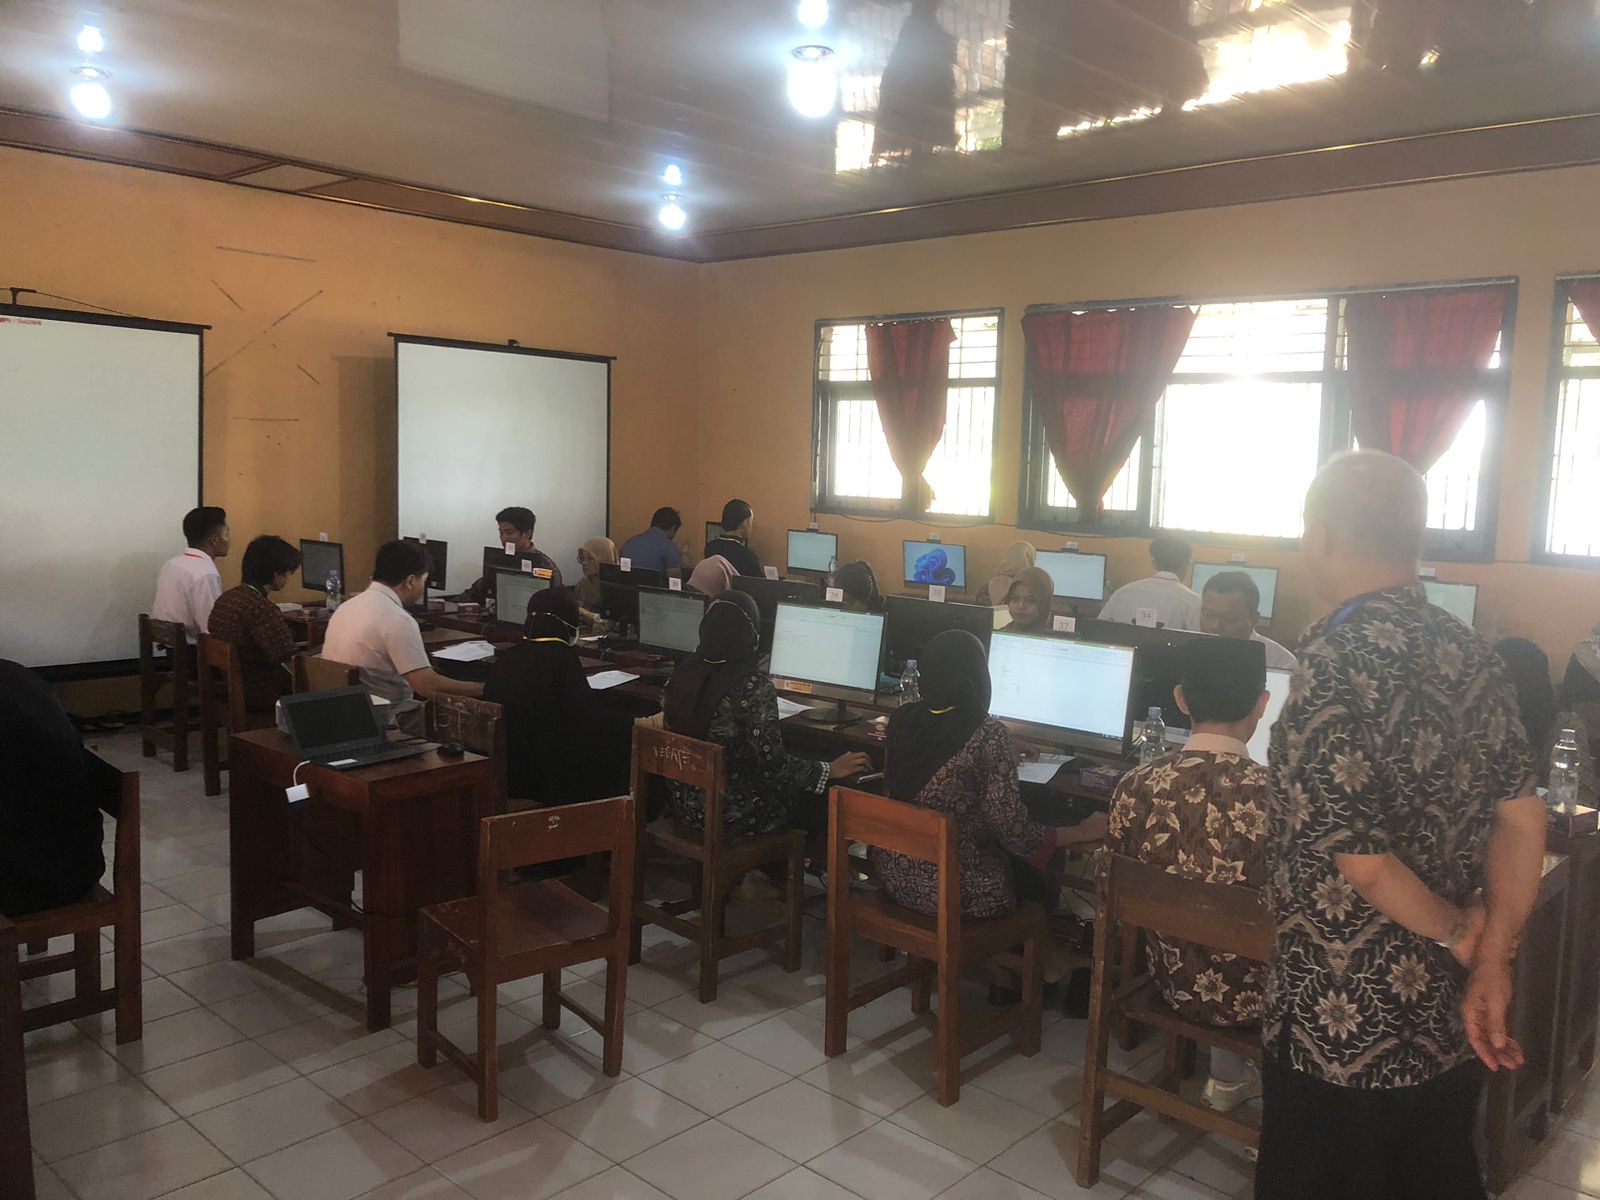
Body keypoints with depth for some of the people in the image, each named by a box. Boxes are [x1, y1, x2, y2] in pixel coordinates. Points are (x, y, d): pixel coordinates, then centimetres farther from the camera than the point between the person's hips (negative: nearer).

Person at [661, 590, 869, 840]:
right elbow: (773, 762, -22)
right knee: (822, 800, 14)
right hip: (735, 814, -7)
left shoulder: (683, 673, -4)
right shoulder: (753, 686, -23)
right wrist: (831, 770, -9)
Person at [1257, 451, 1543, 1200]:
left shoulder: (1334, 662, -22)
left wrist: (1460, 933, -6)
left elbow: (1359, 859, -23)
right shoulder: (1468, 652, 1)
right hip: (1449, 1014, 7)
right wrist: (1491, 963, -3)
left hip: (1346, 1022, -7)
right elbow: (1522, 819, 0)